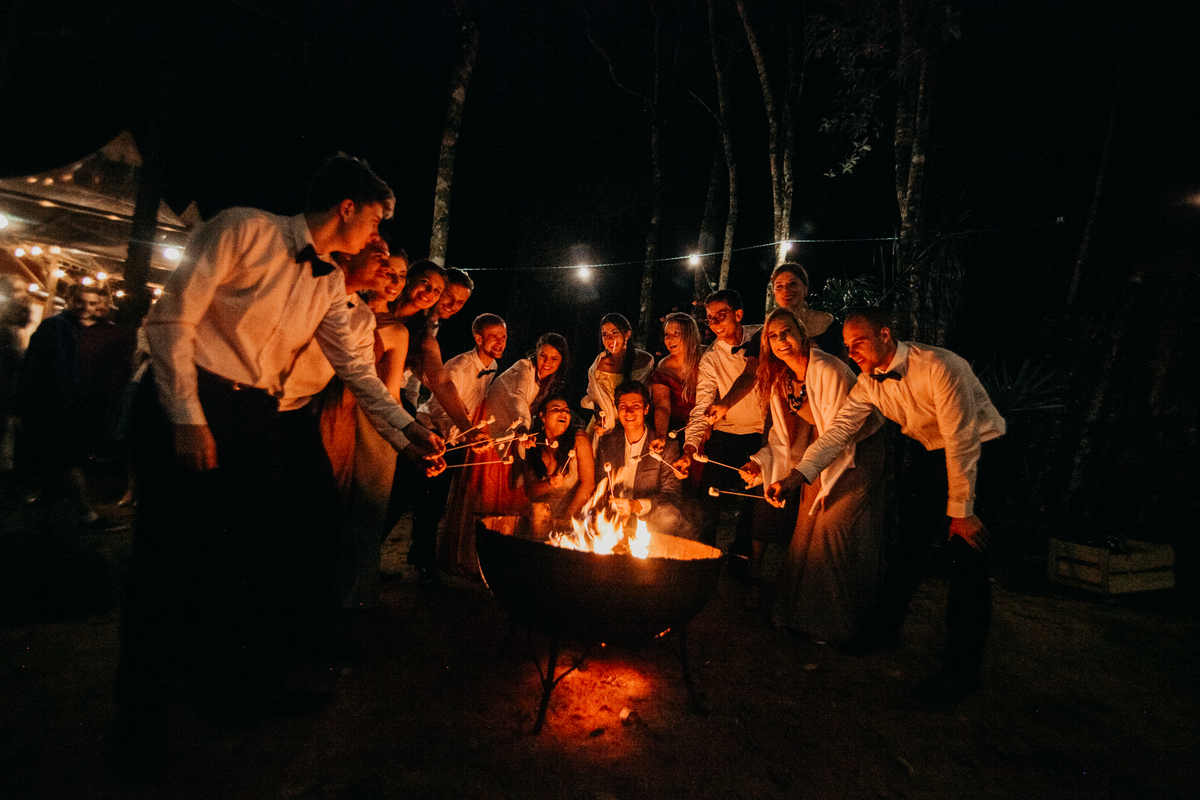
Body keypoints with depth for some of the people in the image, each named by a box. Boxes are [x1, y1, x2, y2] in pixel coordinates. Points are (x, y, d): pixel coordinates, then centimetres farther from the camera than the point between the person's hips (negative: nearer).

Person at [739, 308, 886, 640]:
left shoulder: (828, 371, -25)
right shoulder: (780, 380, -1)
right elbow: (783, 436, 4)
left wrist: (795, 480, -24)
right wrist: (761, 464, -13)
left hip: (860, 452, -7)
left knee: (833, 523, -12)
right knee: (807, 525, 5)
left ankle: (836, 624, 7)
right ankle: (803, 613, 21)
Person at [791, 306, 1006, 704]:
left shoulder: (939, 367, -29)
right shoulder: (869, 382, -8)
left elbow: (962, 441, -27)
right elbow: (840, 429, -12)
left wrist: (960, 510, -22)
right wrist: (800, 473, -25)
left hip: (981, 452, -6)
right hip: (931, 453, 7)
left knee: (966, 556, -8)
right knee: (909, 541, 11)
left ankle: (961, 668, 6)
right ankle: (884, 626, 28)